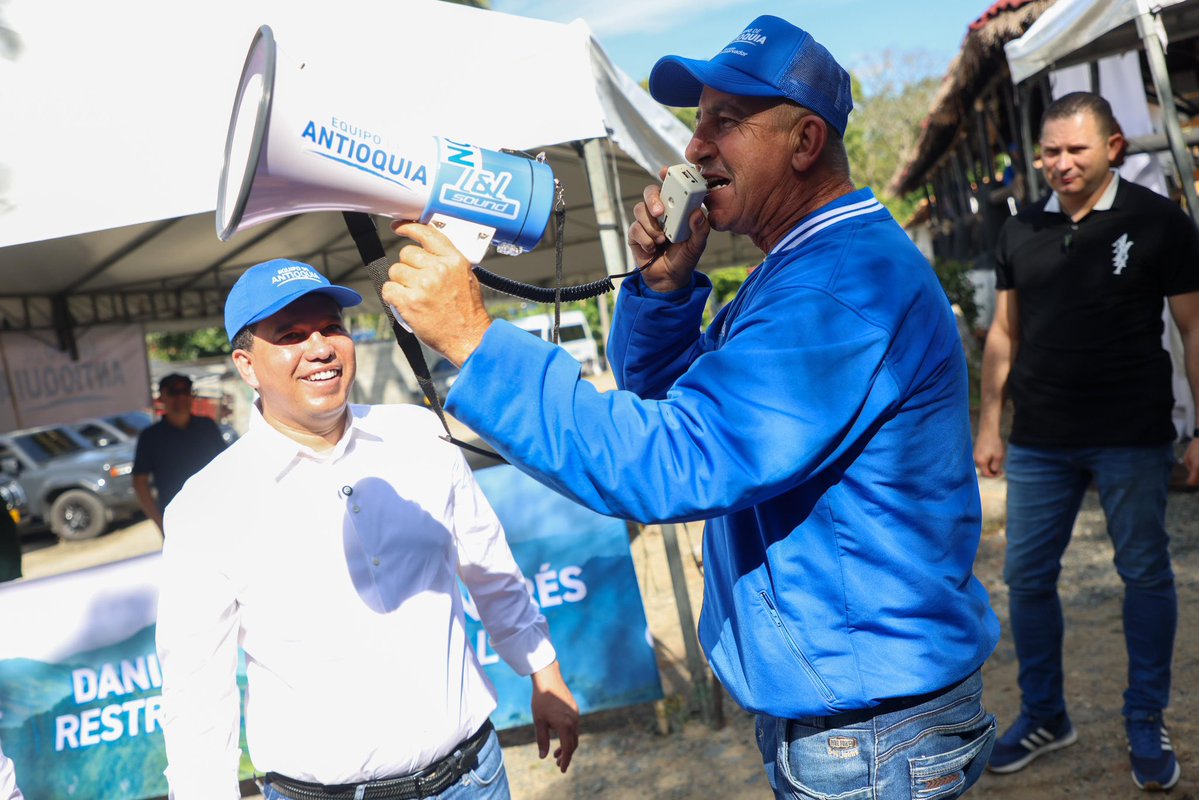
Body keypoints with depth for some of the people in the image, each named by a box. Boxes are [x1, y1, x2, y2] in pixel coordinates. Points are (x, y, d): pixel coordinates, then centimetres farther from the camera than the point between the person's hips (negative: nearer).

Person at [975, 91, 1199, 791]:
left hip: (1132, 440, -3)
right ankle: (1045, 717, 25)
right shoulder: (1021, 232, 7)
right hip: (1039, 442, 4)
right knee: (1027, 577, 7)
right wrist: (989, 425, 9)